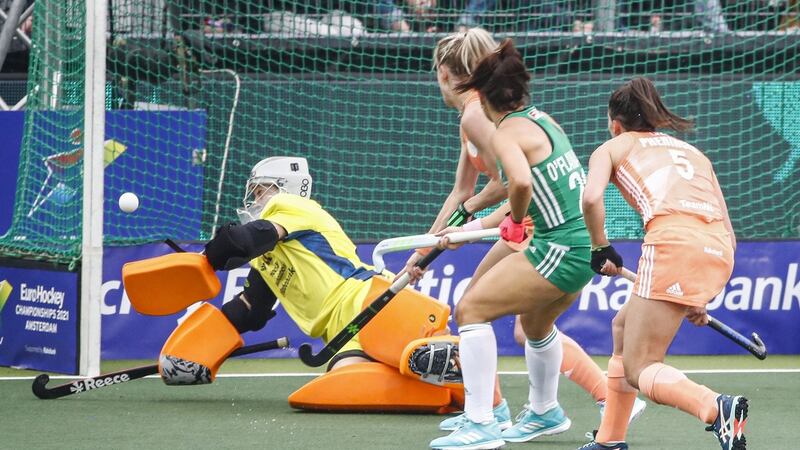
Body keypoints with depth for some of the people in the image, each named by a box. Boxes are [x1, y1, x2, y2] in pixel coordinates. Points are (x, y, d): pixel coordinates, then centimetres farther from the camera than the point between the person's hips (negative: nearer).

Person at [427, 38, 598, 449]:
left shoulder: (507, 133, -13)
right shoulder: (541, 120, 14)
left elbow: (521, 183, -34)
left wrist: (515, 220, -12)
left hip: (561, 248, -9)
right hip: (584, 242, 9)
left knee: (471, 309, -6)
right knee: (535, 323, 33)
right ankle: (545, 412, 53)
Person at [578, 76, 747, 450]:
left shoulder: (612, 147, 19)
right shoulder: (694, 152, 32)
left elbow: (591, 198, -3)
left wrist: (600, 249, 12)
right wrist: (700, 299, 30)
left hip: (674, 242, -6)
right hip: (719, 251, 6)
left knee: (638, 370, -3)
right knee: (623, 328, 27)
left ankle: (717, 410, -32)